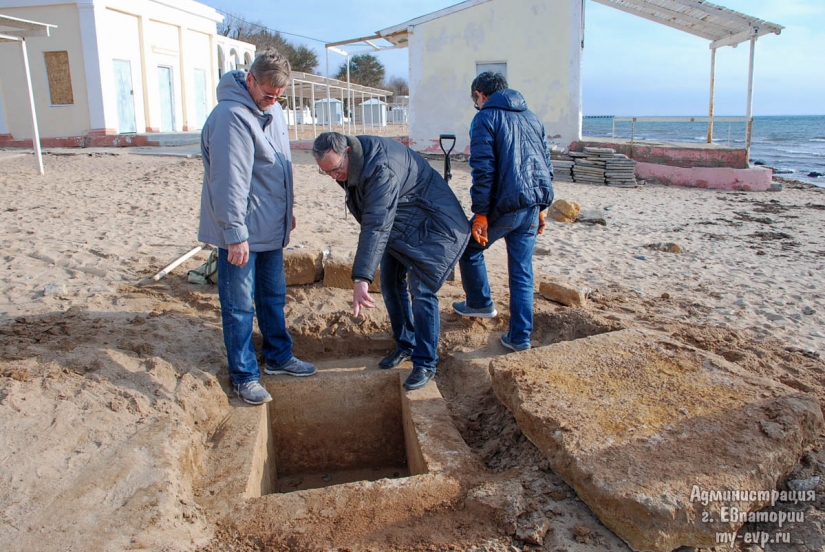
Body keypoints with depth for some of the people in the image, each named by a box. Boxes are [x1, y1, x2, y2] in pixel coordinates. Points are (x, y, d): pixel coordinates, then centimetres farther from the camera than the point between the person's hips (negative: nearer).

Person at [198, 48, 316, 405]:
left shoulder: (272, 111, 10)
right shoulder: (231, 116, -20)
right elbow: (229, 181, -24)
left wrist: (286, 212, 22)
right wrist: (236, 234, -24)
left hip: (271, 228, 9)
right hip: (241, 233, -9)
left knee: (273, 296, 19)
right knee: (239, 306, 3)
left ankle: (278, 357, 34)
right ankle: (243, 375, 16)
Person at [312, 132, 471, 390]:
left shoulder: (382, 167, -36)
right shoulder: (350, 161, -6)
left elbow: (377, 226, -44)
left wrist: (361, 279, -50)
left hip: (431, 226, -9)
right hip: (399, 225, 9)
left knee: (421, 290, -12)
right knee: (391, 282, 10)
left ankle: (425, 363, -2)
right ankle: (405, 345, 26)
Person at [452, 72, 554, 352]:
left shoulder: (485, 118, -4)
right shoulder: (531, 117, 17)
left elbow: (483, 169, -13)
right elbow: (546, 163, 17)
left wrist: (480, 214, -12)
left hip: (505, 204, -6)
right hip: (533, 205, 6)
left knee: (470, 249, 19)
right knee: (522, 271, 11)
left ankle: (480, 303, 32)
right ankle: (520, 336, 13)